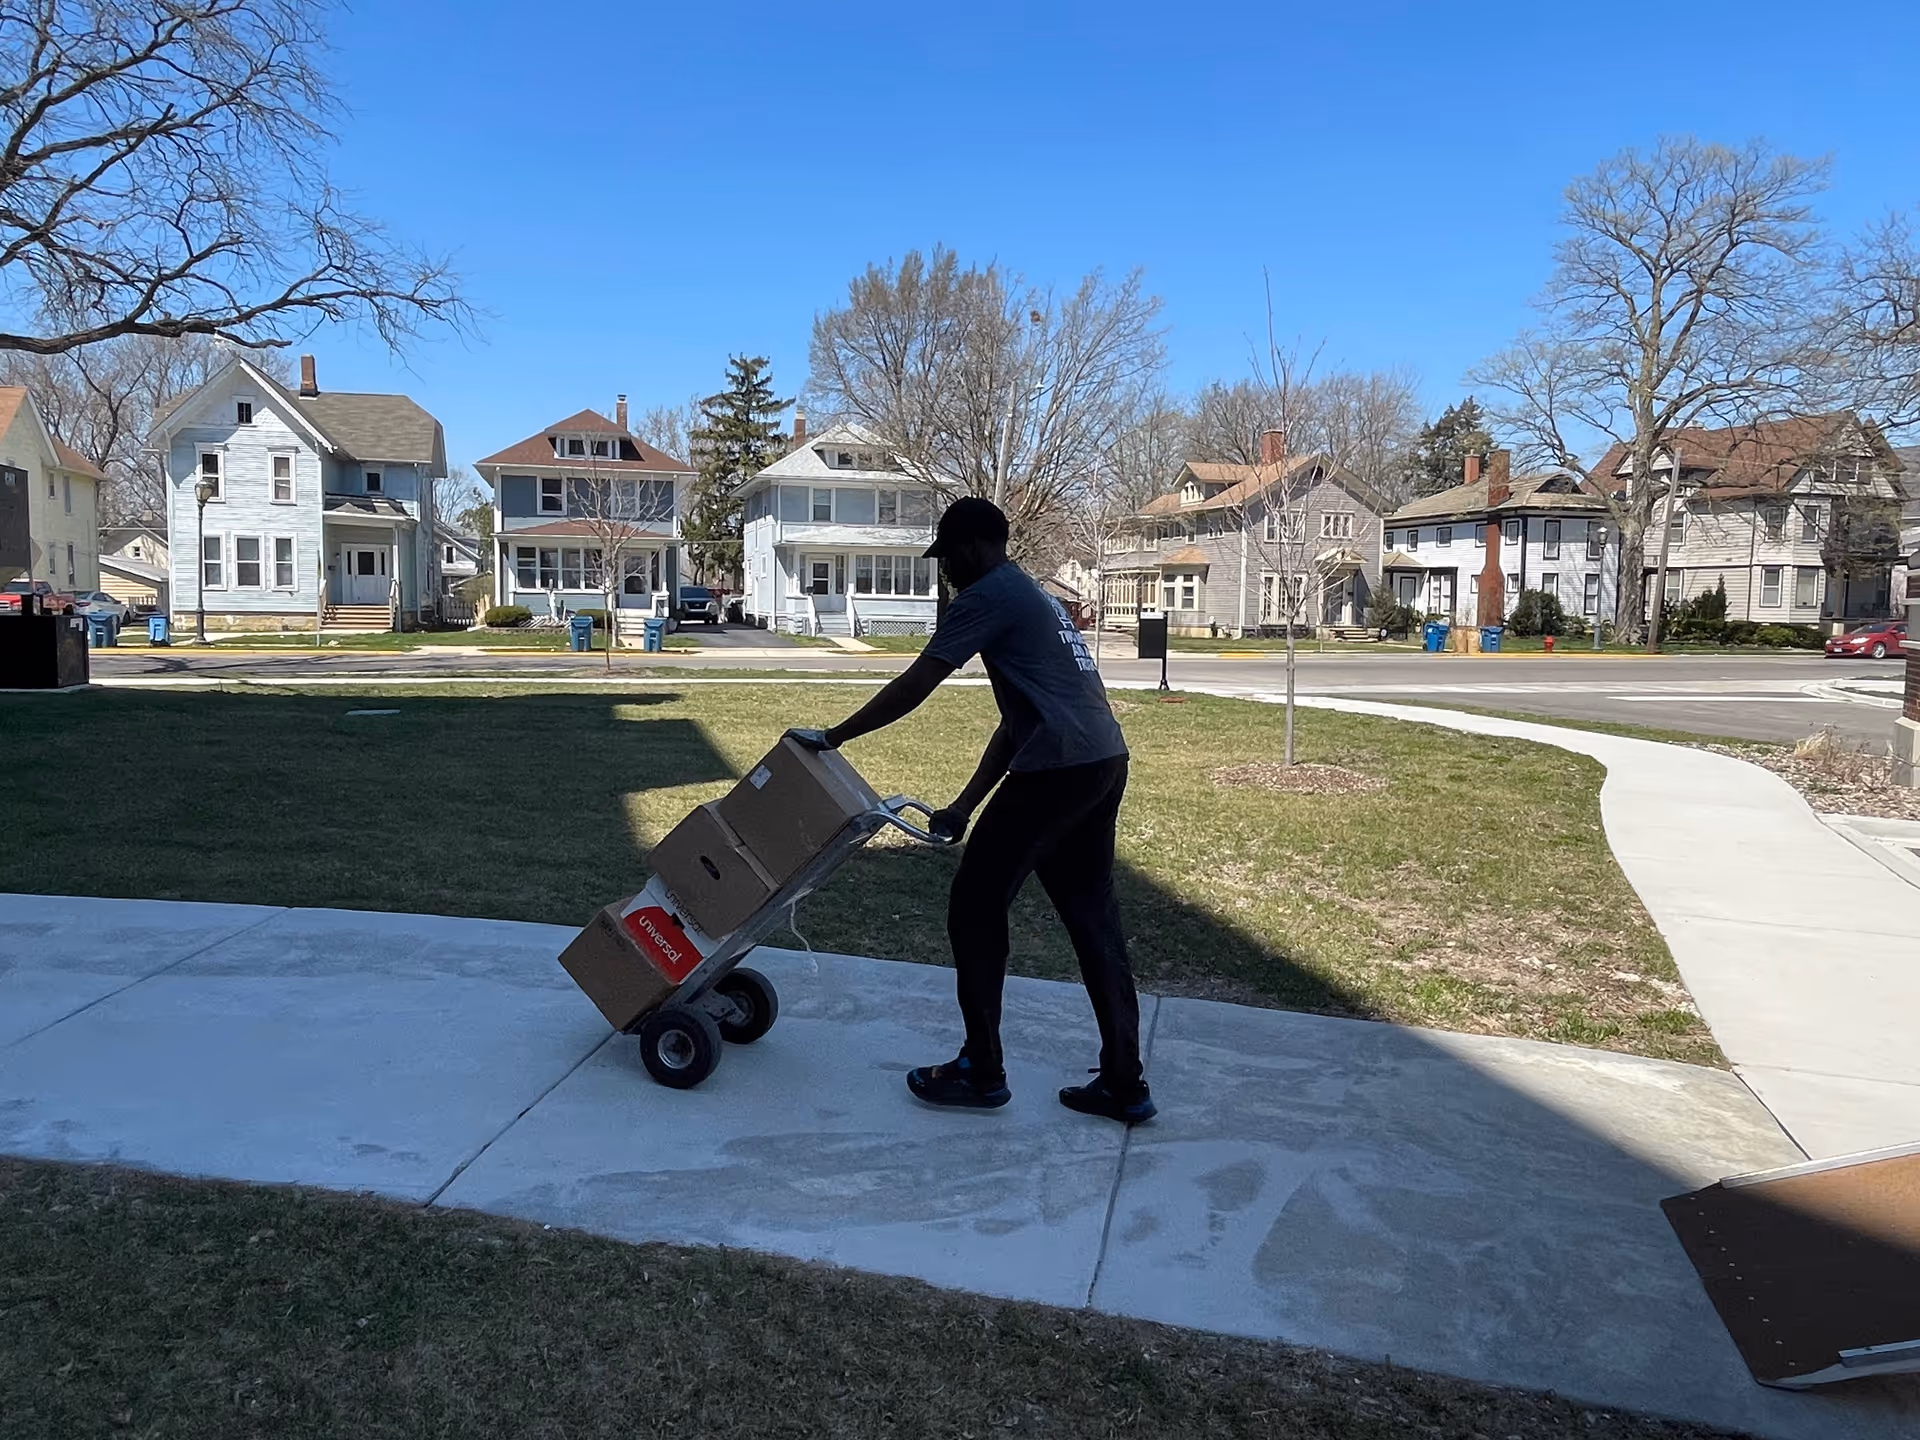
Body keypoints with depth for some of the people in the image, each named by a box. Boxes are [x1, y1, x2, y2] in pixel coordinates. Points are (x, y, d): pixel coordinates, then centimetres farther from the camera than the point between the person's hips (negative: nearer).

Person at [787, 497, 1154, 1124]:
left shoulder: (988, 597, -3)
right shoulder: (1032, 598, 26)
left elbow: (913, 687, -6)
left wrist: (831, 737, 5)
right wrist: (964, 806, 23)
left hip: (1056, 770, -10)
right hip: (1103, 764, 10)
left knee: (975, 907, 3)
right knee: (1091, 916, 13)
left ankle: (981, 1072, 12)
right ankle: (1124, 1084, 18)